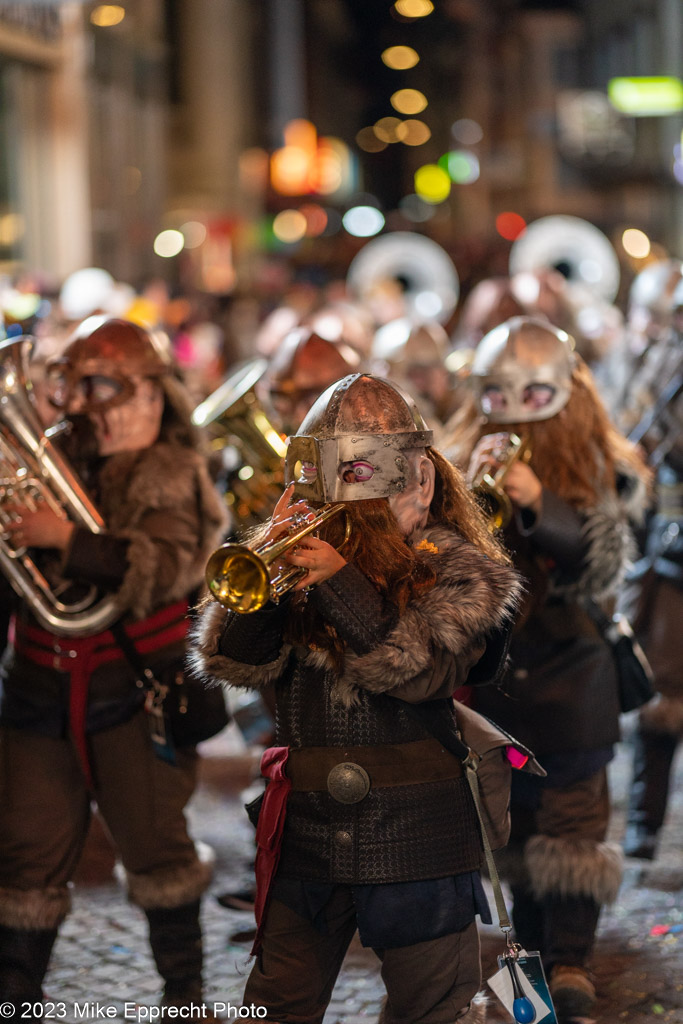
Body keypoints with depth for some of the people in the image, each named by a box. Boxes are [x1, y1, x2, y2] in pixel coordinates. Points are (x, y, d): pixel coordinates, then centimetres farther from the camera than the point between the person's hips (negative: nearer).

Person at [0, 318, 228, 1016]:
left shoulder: (169, 473, -3)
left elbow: (167, 568, -19)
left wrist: (68, 540, -27)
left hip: (133, 692, -4)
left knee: (153, 842, 1)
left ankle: (184, 992, 15)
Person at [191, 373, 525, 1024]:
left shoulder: (456, 569, -2)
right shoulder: (299, 562, 8)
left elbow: (420, 668, -18)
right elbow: (235, 663, -2)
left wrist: (343, 583, -25)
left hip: (416, 840, -4)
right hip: (306, 840, 4)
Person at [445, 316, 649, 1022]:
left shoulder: (597, 468, -3)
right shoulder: (467, 462, 4)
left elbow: (605, 568, -15)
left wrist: (538, 503, -27)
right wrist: (469, 491, -21)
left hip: (571, 670, -3)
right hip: (495, 668, 3)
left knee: (571, 821, -8)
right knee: (518, 822, 11)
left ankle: (571, 966, -7)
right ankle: (534, 954, 21)